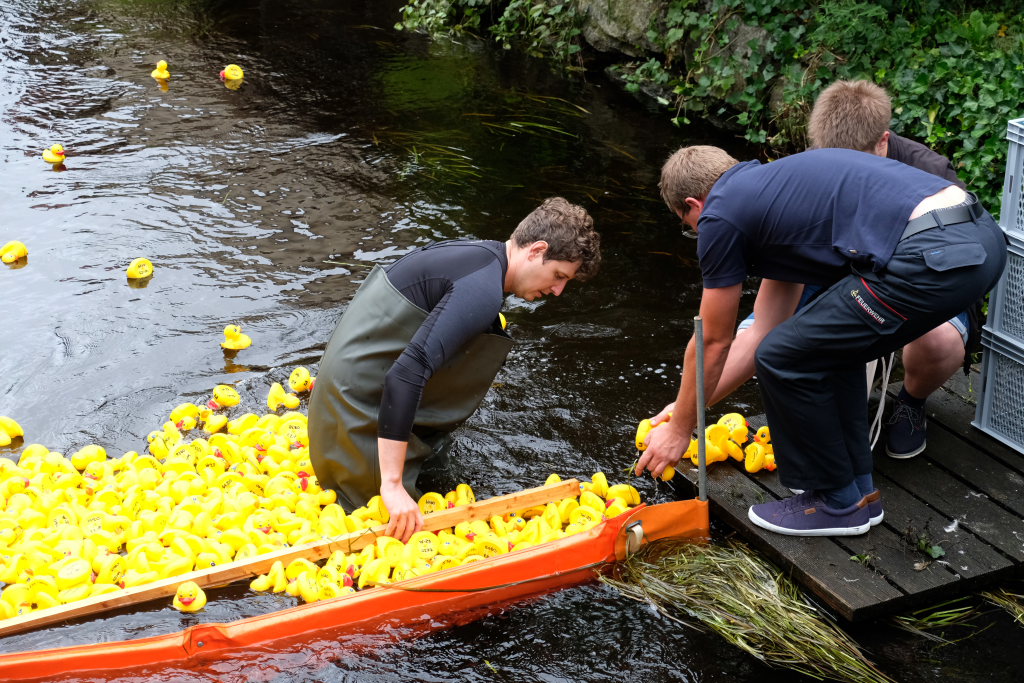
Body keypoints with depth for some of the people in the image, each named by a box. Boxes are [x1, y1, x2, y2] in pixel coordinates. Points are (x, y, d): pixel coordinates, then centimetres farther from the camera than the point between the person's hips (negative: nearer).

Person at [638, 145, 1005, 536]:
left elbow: (714, 342, 16)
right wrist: (689, 404, 43)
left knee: (786, 360, 7)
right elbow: (765, 328, 35)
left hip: (932, 258, -9)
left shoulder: (720, 215, 6)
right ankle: (858, 487, 34)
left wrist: (679, 429, 30)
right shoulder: (777, 189, 30)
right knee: (827, 345, 26)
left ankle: (838, 504, 22)